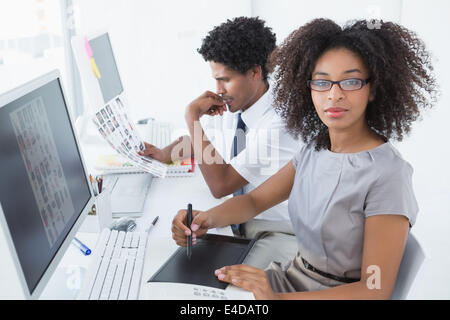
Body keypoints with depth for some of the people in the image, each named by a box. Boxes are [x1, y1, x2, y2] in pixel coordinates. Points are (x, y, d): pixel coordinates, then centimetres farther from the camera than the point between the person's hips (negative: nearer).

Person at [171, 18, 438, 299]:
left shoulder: (387, 174, -21)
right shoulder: (314, 149, 0)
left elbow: (376, 290, -22)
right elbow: (255, 200, 4)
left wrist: (277, 298, -35)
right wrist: (208, 219, -18)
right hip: (293, 275, 6)